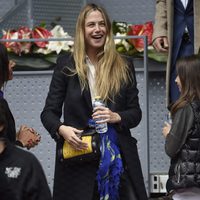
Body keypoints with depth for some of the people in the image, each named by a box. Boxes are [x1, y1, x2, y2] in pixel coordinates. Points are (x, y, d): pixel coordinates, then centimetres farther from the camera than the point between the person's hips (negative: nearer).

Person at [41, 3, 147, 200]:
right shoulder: (66, 64, 5)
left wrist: (116, 117, -11)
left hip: (119, 156, 1)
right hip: (78, 155, -1)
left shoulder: (124, 66, 9)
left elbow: (135, 112, 11)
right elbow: (48, 112, 4)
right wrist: (62, 129, -17)